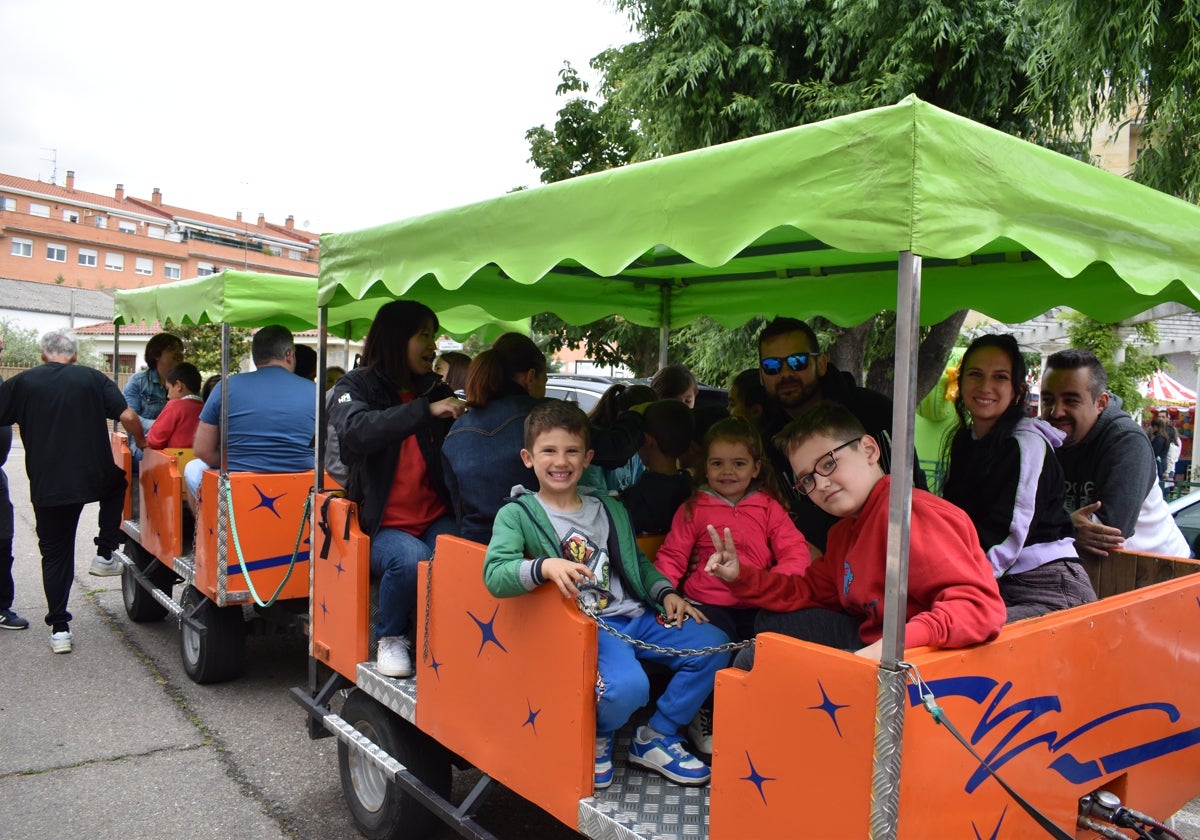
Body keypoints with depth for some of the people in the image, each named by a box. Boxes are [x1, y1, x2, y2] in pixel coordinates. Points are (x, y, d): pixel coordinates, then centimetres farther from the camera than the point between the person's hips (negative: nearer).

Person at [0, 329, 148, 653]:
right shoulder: (93, 378, 0)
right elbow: (127, 416, -5)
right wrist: (141, 443, 12)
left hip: (47, 486, 0)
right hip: (95, 477, 0)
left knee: (55, 555, 11)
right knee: (116, 483, 34)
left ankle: (59, 629, 11)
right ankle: (105, 555, 24)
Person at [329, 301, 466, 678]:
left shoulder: (436, 390, 12)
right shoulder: (356, 386, 2)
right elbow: (355, 431, -23)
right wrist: (426, 410, -28)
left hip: (437, 519, 2)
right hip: (381, 524, -2)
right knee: (410, 558, -33)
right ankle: (390, 638, -2)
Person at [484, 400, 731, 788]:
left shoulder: (610, 509, 17)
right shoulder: (516, 514, -2)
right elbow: (495, 575, -17)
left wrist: (666, 592, 8)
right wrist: (544, 566, -36)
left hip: (636, 616, 7)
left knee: (713, 644, -8)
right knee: (626, 685, -34)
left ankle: (657, 736, 10)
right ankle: (596, 738, 5)